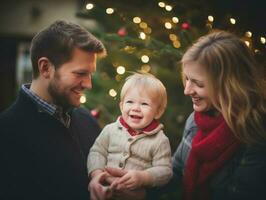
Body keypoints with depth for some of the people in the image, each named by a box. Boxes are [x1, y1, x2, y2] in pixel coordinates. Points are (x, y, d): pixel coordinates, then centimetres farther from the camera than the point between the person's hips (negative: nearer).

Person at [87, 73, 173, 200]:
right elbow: (97, 152, 9)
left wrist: (143, 178, -20)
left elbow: (165, 170, -4)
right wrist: (96, 174, -7)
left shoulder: (160, 141, -2)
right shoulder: (110, 130, 6)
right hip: (106, 189, 3)